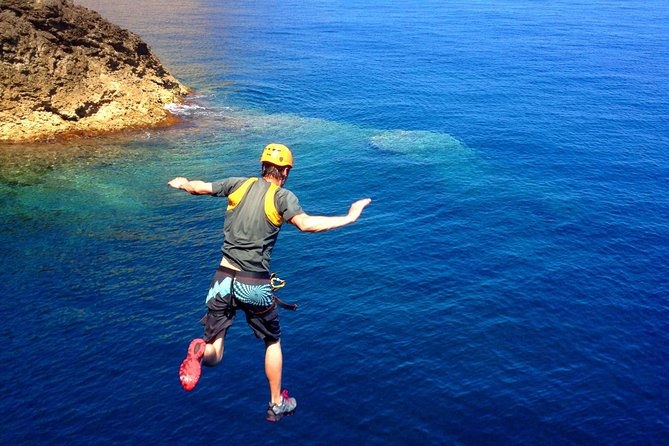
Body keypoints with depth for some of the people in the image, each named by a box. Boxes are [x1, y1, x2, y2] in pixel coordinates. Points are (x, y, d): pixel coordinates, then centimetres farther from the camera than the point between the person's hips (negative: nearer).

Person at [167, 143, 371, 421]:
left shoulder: (239, 185, 5)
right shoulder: (283, 196, -7)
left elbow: (198, 187, 15)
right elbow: (305, 223, -24)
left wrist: (182, 183, 38)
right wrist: (349, 218, -18)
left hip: (224, 279, 3)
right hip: (255, 286, -3)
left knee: (212, 358, 8)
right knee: (273, 341, 24)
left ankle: (200, 350, -27)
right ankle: (277, 404, 32)